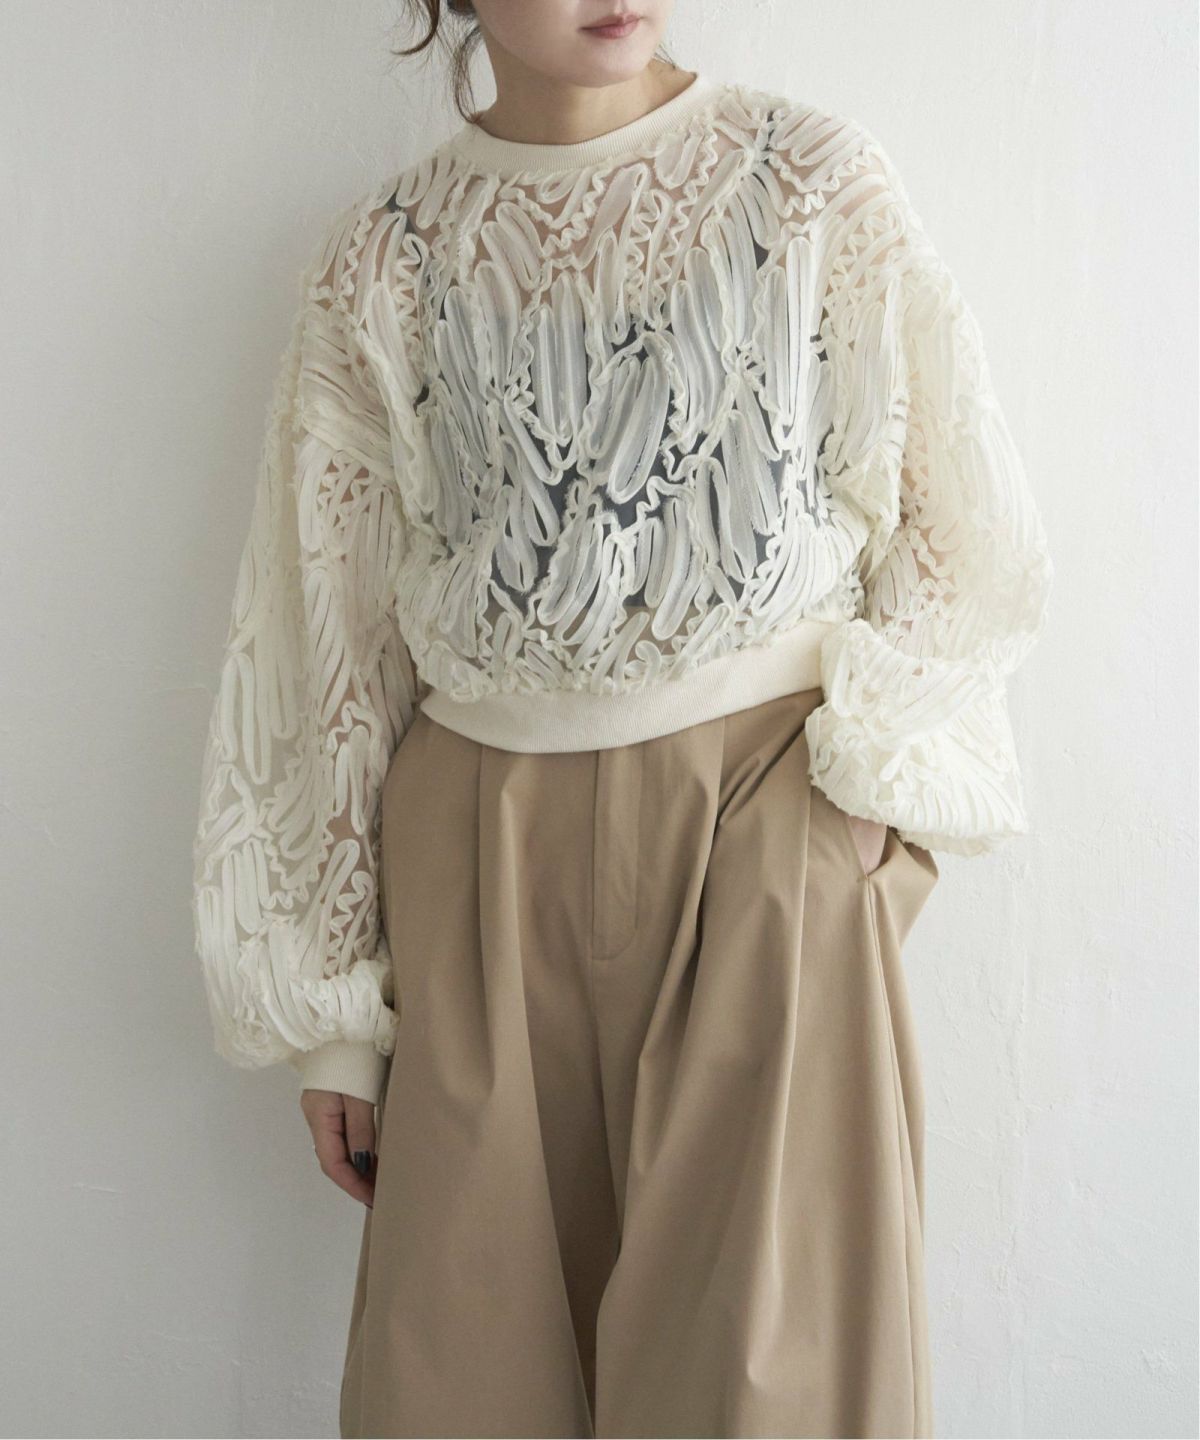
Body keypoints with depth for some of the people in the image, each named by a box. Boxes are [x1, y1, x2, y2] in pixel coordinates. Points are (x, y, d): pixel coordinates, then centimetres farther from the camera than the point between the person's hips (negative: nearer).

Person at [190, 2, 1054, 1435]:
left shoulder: (817, 176, 3)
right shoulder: (379, 257, 5)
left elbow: (961, 523, 8)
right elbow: (330, 630, 7)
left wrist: (876, 757, -7)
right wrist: (332, 1012, 6)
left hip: (770, 835, -1)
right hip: (484, 849, 2)